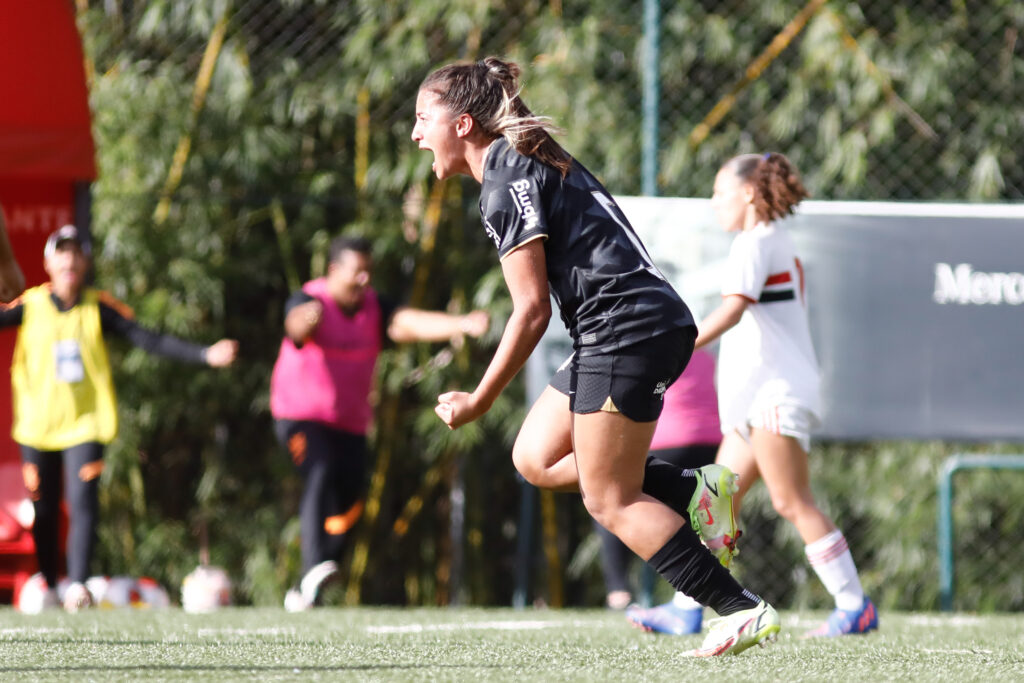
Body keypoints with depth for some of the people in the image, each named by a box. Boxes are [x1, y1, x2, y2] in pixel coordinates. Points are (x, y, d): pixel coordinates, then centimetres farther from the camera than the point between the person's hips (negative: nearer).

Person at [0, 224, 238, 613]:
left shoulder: (99, 308, 1)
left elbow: (149, 340, -2)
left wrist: (204, 355, -11)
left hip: (85, 424, 0)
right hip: (38, 425, 0)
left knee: (82, 503, -15)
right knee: (44, 511, 5)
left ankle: (78, 584, -19)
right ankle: (49, 586, 20)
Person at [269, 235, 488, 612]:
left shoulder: (374, 308, 0)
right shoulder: (308, 300, -14)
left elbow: (410, 323, -17)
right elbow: (296, 325, -38)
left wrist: (462, 324, -35)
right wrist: (307, 320, -65)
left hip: (351, 423, 6)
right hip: (301, 415, -6)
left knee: (347, 506, 4)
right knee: (320, 474, -31)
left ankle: (303, 594, 19)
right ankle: (314, 569, -45)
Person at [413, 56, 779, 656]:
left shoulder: (505, 183, -10)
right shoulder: (531, 163, 20)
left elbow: (531, 310, -14)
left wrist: (478, 402, -8)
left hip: (627, 330, -10)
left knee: (609, 500, -5)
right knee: (536, 458, 12)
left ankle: (744, 611, -7)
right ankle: (696, 491, 6)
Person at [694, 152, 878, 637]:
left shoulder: (754, 242, -9)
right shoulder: (779, 243, 21)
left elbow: (733, 309, -23)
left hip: (776, 392, -10)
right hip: (758, 396, 10)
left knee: (792, 503, -11)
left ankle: (855, 606, -12)